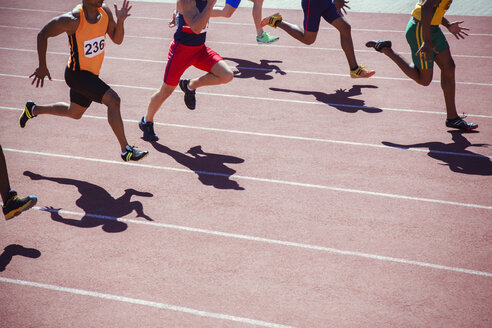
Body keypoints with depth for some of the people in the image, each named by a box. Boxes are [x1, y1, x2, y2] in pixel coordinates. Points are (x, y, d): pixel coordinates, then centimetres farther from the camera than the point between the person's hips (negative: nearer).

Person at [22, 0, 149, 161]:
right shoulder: (73, 19, -24)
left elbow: (117, 39, 2)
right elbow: (43, 35, -13)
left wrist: (120, 21, -18)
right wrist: (42, 67, -11)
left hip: (90, 74, 8)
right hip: (77, 74, -8)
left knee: (74, 113, 26)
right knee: (113, 100, -23)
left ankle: (33, 109, 48)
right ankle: (126, 151, -17)